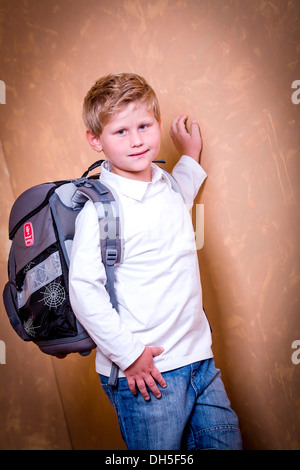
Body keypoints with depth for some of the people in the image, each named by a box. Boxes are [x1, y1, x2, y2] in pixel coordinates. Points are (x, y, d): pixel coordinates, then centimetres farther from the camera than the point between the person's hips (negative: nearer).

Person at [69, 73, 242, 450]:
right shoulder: (100, 207, -16)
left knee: (225, 441, 16)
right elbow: (84, 290, -19)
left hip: (198, 358, 7)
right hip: (144, 374, -7)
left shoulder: (168, 184, 6)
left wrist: (191, 156, 32)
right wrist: (128, 354, -17)